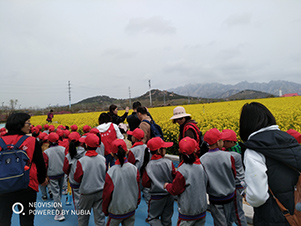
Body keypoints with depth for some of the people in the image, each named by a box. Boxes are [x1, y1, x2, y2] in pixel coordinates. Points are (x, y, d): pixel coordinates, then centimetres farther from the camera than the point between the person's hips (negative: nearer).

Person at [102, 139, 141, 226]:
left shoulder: (111, 172, -23)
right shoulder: (134, 169, -13)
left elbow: (107, 194, -11)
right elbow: (138, 188, -1)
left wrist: (105, 210, 7)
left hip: (116, 210, -3)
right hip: (131, 209, 3)